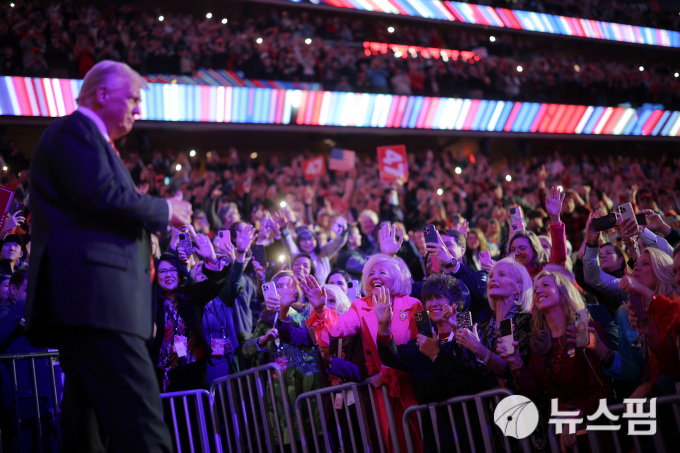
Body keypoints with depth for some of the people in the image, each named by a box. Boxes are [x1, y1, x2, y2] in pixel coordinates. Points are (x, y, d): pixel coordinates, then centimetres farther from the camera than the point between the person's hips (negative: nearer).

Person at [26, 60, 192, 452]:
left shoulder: (90, 138, 29)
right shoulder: (74, 130, -1)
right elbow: (103, 196, -16)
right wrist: (166, 211, -4)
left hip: (92, 303, 11)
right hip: (96, 300, -11)